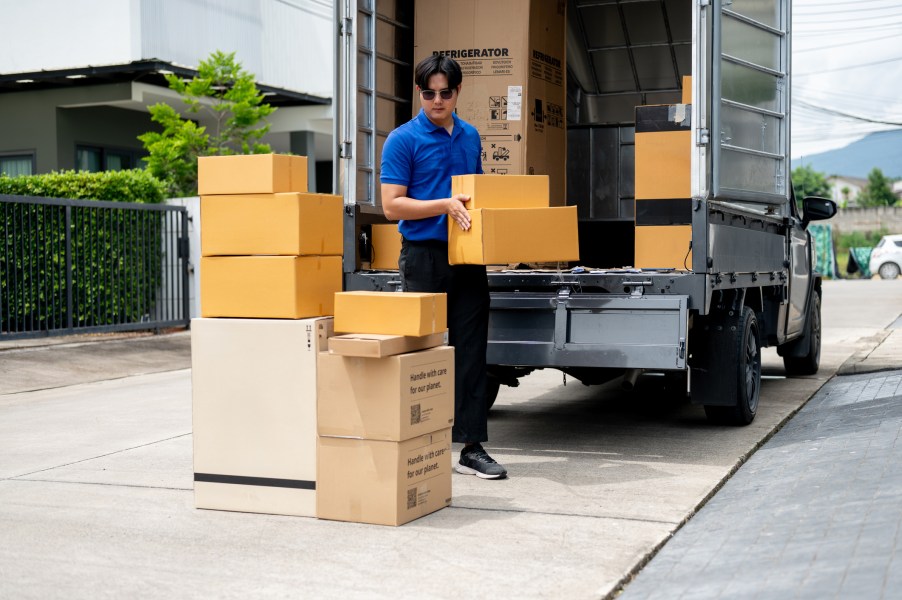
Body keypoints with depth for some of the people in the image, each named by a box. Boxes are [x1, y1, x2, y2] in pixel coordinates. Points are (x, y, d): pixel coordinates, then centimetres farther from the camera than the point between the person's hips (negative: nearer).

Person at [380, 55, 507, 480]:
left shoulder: (471, 136, 14)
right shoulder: (403, 139, -5)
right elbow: (392, 205, -11)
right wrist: (445, 206, -20)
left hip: (468, 258, 5)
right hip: (424, 257, -5)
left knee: (471, 353, 3)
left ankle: (472, 447, 7)